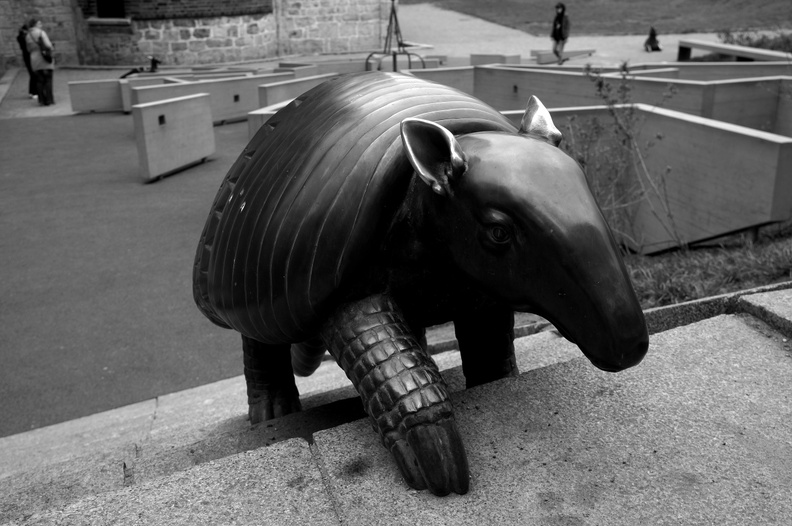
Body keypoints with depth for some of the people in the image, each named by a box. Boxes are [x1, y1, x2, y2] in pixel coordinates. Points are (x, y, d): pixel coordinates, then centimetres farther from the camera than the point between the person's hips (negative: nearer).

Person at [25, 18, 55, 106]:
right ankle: (49, 99, -4)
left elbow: (29, 50, 15)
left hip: (35, 61, 5)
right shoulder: (41, 33, -8)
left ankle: (42, 100, 2)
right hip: (45, 58, -5)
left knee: (39, 80, 6)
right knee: (48, 80, 0)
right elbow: (48, 45, -17)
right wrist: (51, 48, 4)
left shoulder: (28, 36, 9)